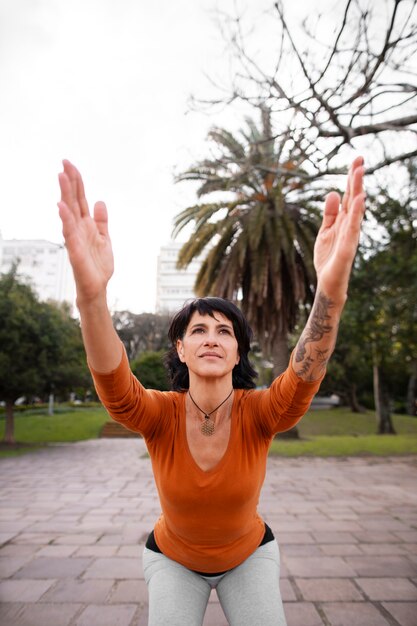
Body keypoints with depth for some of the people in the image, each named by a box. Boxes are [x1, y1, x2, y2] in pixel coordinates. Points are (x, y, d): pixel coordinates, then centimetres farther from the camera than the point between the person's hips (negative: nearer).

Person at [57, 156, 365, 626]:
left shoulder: (259, 412, -31)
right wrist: (91, 291, -71)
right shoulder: (159, 414, -31)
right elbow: (111, 380, -51)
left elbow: (307, 371, -51)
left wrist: (332, 287, -70)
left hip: (248, 556, 0)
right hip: (173, 558, 0)